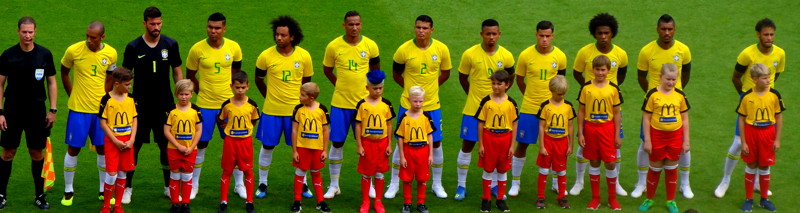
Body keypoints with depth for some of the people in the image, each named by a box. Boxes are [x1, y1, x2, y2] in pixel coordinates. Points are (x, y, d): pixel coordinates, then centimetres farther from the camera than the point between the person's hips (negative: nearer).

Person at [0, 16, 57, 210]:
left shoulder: (44, 54, -1)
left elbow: (51, 83, 7)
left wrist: (53, 110, 2)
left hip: (37, 112, 1)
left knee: (37, 153, 7)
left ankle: (39, 195, 17)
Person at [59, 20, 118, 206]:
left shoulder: (111, 53, -4)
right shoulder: (73, 50, -11)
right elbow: (64, 73, 5)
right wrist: (73, 95, 4)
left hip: (101, 108, 2)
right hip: (79, 108, -2)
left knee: (103, 149, 7)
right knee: (73, 148, 2)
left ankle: (104, 190, 21)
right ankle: (68, 191, 15)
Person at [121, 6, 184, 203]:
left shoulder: (170, 45, -1)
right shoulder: (133, 47, -5)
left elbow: (177, 72, 7)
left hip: (164, 104, 1)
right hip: (140, 104, -1)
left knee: (167, 146, 6)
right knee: (134, 145, 1)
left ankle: (169, 187, 19)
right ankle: (127, 188, 11)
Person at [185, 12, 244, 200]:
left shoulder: (234, 47, -4)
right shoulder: (197, 49, -9)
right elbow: (190, 76, 4)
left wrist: (234, 92, 8)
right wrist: (202, 92, 3)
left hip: (229, 103, 1)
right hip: (205, 105, -1)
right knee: (200, 144, 4)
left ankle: (239, 184, 20)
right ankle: (194, 185, 18)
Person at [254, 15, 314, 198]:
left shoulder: (304, 56, -6)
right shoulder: (266, 56, -9)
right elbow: (258, 80, 8)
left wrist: (300, 100, 9)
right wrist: (270, 97, 11)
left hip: (296, 109, 0)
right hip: (271, 110, 0)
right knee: (267, 147, 7)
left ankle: (303, 184, 22)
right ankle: (262, 184, 20)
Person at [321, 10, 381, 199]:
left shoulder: (370, 46, -4)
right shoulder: (334, 46, -6)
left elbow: (376, 70, 12)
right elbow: (327, 70, 10)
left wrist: (368, 88, 9)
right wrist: (342, 85, 7)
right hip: (340, 102, 0)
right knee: (336, 143, 4)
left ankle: (368, 184, 20)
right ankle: (334, 185, 16)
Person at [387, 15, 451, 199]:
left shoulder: (441, 49, -6)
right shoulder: (404, 50, -11)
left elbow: (445, 73, 10)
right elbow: (396, 74, 4)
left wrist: (430, 87, 5)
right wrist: (410, 88, 1)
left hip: (432, 105, 2)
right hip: (408, 105, -1)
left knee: (436, 144, 8)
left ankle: (437, 184, 24)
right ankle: (394, 184, 19)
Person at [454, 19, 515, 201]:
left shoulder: (506, 56, -6)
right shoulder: (470, 54, -11)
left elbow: (510, 77, 13)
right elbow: (462, 77, 4)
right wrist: (473, 95, 3)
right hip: (473, 108, -1)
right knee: (467, 145, 3)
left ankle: (495, 185, 22)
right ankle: (461, 186, 14)